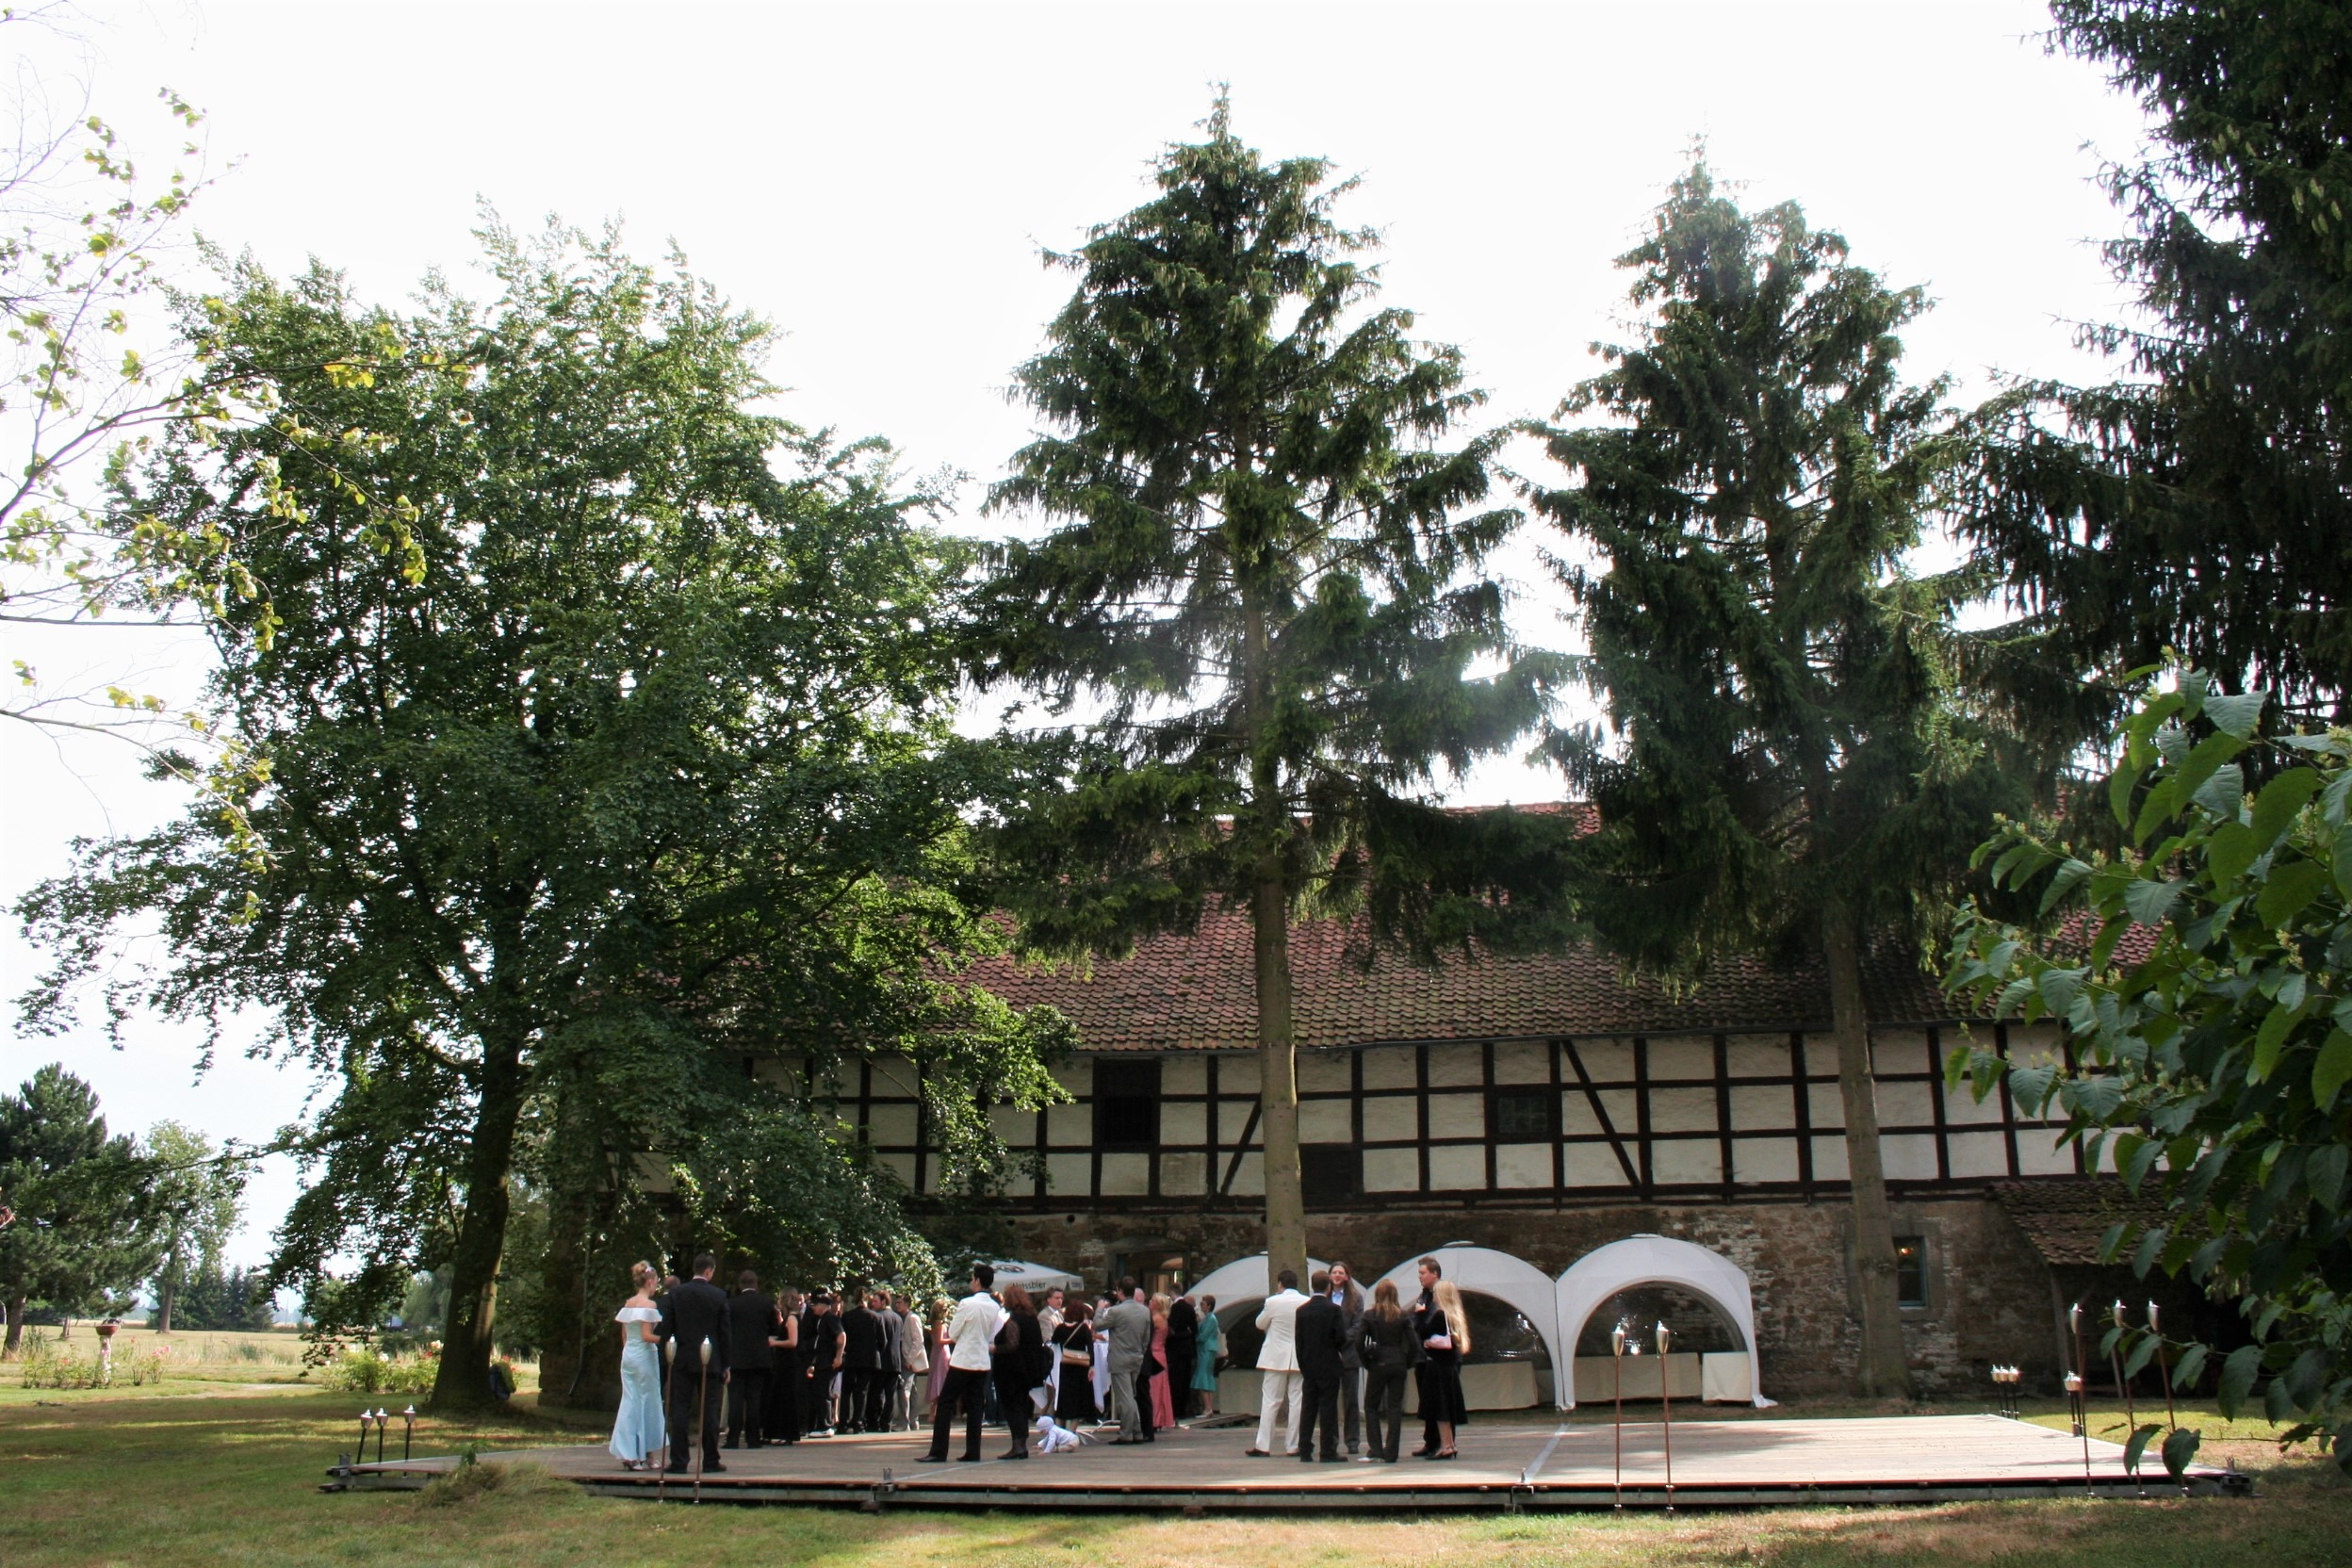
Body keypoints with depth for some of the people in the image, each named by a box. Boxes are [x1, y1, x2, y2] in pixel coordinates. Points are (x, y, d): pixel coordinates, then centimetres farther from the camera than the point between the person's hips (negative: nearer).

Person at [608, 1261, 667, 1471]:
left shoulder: (628, 1304, 9)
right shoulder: (649, 1305, -13)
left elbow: (624, 1335, 14)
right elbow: (646, 1336, -19)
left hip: (628, 1356, 7)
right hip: (644, 1356, -7)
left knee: (630, 1402, 8)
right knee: (648, 1402, 3)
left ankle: (628, 1454, 6)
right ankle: (648, 1455, 9)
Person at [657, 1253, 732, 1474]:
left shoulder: (676, 1293, -1)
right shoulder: (718, 1296, -4)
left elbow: (667, 1329, 1)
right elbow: (724, 1333, -1)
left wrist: (669, 1356, 10)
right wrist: (725, 1364, 6)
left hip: (682, 1360, 1)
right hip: (710, 1363, -1)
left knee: (680, 1411, 3)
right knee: (709, 1412, 5)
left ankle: (678, 1462, 1)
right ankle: (710, 1461, 8)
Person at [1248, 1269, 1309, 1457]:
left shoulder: (1273, 1302, -10)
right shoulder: (1307, 1303, -4)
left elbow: (1260, 1324, 3)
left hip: (1276, 1358, -2)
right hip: (1299, 1358, 2)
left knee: (1270, 1401, 2)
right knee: (1297, 1401, 6)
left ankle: (1263, 1446, 0)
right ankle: (1293, 1446, 7)